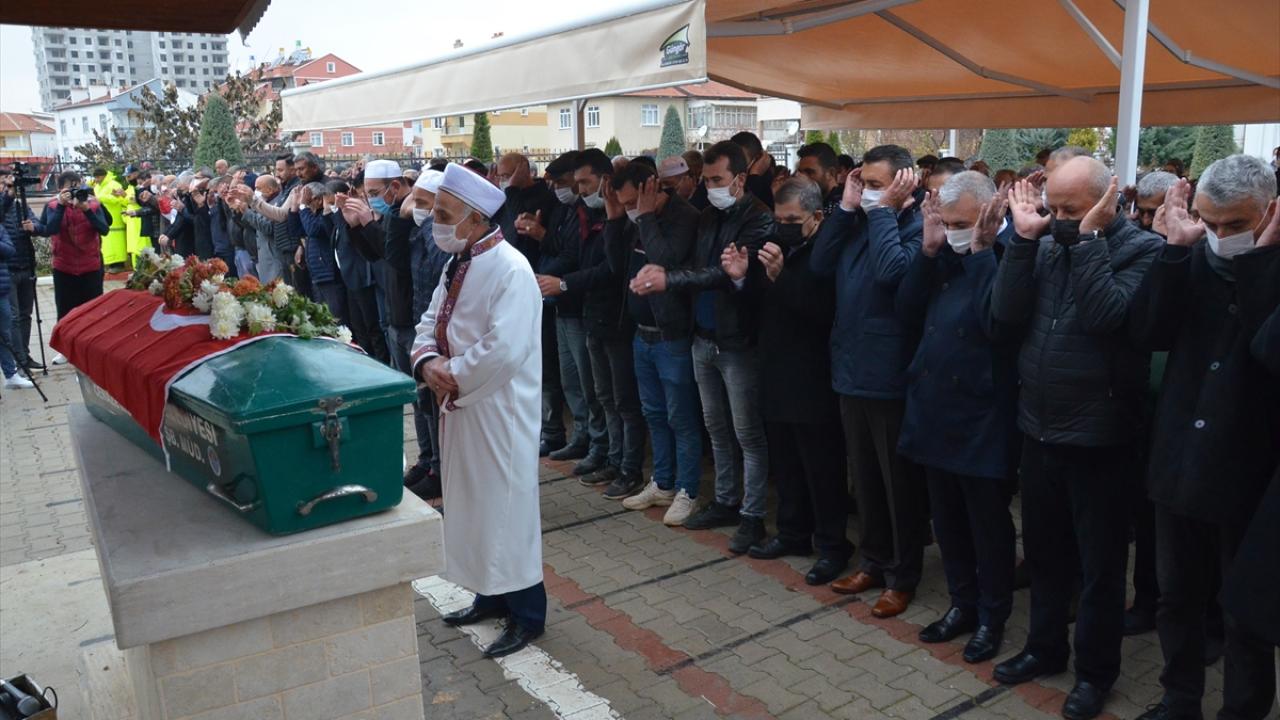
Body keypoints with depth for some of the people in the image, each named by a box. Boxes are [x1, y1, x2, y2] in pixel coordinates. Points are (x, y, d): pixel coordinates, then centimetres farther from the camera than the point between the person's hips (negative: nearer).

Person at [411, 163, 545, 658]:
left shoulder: (510, 270, -20)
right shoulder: (460, 264, 9)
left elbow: (503, 349, -28)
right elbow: (431, 322, 14)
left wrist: (454, 377, -15)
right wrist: (428, 361, -7)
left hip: (499, 412, -9)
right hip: (461, 406, 9)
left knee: (504, 510, 1)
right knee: (472, 506, 18)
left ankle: (526, 614, 17)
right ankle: (490, 595, 35)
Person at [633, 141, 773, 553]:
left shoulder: (758, 219, -13)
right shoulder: (708, 217, 10)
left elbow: (728, 274, -23)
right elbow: (697, 268, 6)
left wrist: (669, 280, -27)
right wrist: (660, 271, -14)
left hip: (738, 341, -7)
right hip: (704, 337, 8)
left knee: (747, 433, 1)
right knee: (716, 427, 17)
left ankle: (752, 516, 12)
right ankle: (725, 502, 31)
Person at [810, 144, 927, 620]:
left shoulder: (917, 227, -12)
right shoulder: (858, 224, 10)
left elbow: (892, 270, -29)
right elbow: (819, 264, 0)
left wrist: (883, 210, -19)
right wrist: (846, 207, -4)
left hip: (891, 376, -7)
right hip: (852, 371, 7)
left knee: (900, 483, 7)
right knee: (864, 478, 17)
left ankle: (902, 576, 21)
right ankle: (874, 562, 32)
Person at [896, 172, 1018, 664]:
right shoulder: (946, 259, 7)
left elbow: (997, 324, -28)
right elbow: (908, 312, 2)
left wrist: (982, 249, -24)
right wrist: (928, 249, -7)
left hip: (982, 423, -7)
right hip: (935, 415, 7)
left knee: (988, 525, 9)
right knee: (947, 520, 18)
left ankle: (992, 617, 26)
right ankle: (962, 604, 35)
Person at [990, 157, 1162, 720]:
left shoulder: (1141, 249, -9)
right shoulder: (1046, 244, 5)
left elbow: (1105, 316, -26)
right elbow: (1006, 312, -8)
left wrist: (1088, 237, -23)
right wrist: (1024, 237, -13)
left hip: (1098, 436, -5)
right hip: (1039, 429, 5)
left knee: (1099, 563, 9)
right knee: (1043, 551, 18)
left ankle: (1096, 669, 27)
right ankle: (1045, 646, 36)